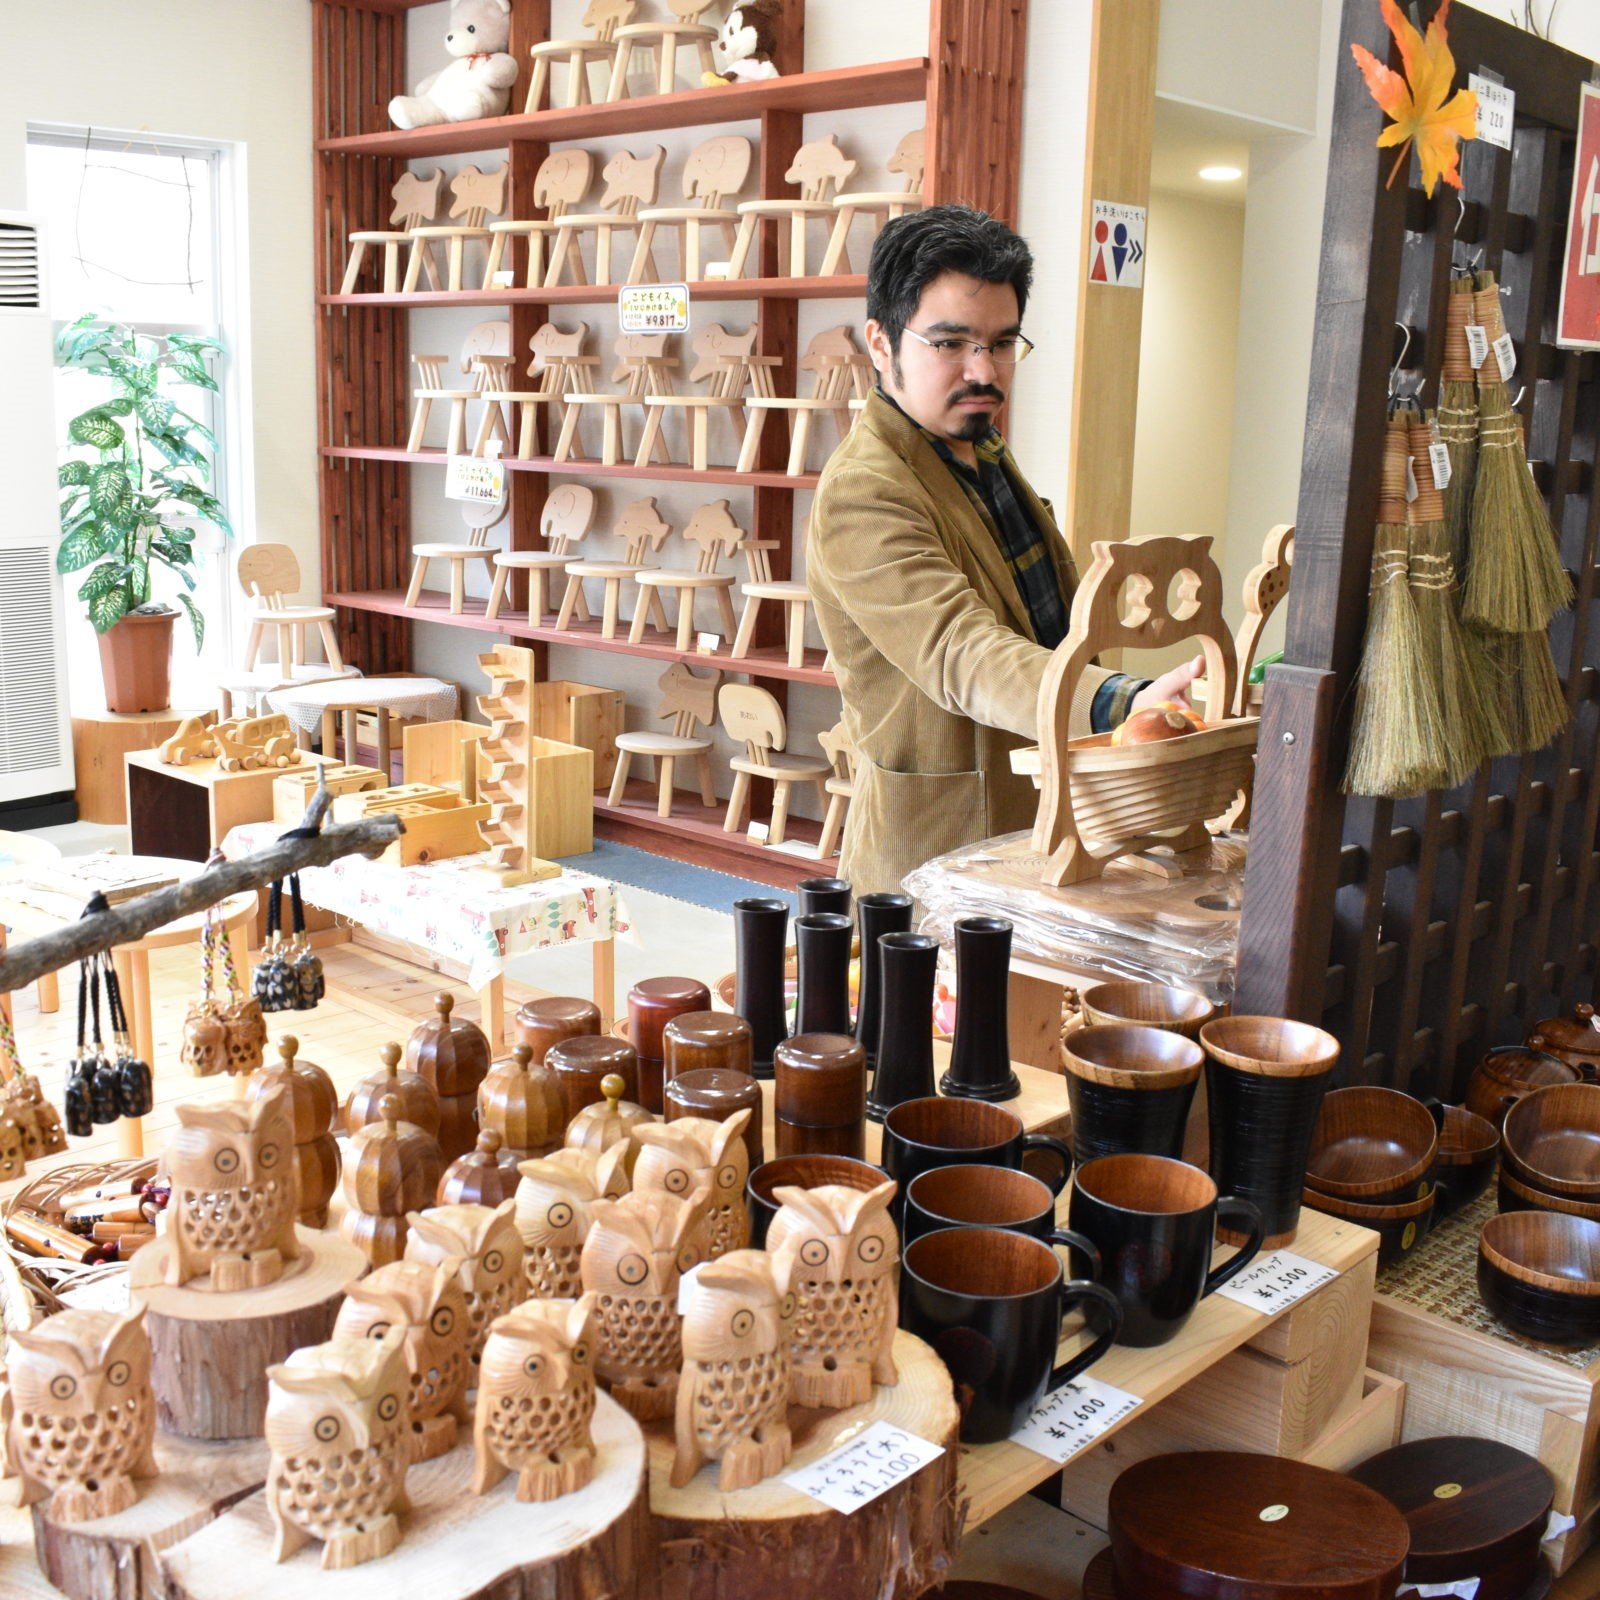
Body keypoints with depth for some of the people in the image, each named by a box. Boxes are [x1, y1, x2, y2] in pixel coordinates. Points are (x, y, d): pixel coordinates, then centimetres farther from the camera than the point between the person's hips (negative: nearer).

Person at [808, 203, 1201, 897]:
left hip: (1038, 833, 9)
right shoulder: (859, 495, -21)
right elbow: (960, 656, -36)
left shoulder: (983, 448, 11)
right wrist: (1119, 706, -50)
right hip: (936, 858, -9)